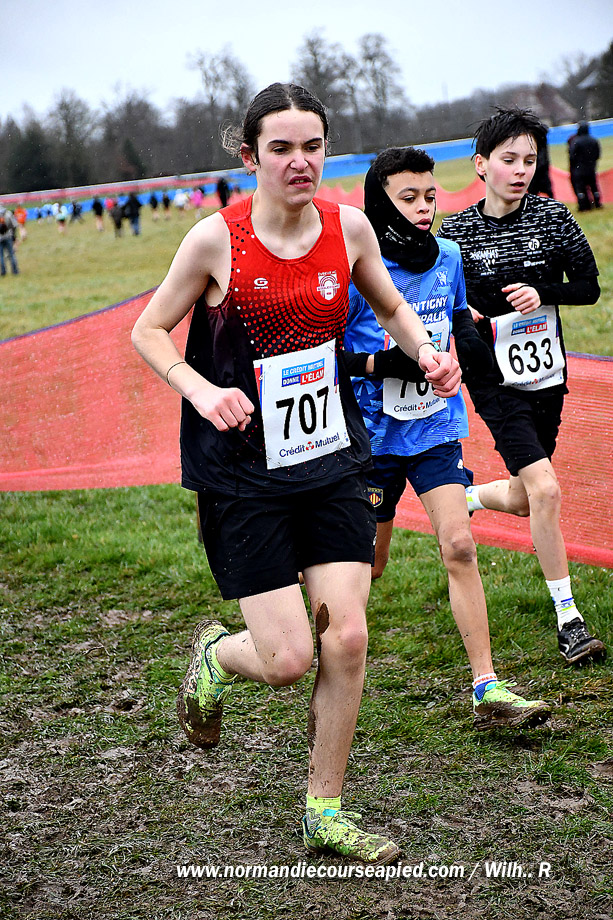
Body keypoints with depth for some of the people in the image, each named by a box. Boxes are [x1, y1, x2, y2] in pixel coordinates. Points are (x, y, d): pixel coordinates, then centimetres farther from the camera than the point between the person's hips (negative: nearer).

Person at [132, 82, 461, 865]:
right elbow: (148, 330, -1)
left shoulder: (348, 226, -1)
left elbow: (391, 308, 17)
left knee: (346, 639, -1)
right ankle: (215, 654, 32)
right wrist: (201, 390, -18)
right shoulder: (217, 238, -12)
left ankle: (324, 811, 18)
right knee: (288, 660, -6)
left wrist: (426, 352, -3)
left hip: (332, 462, 4)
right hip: (244, 473, -4)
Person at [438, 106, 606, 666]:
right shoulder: (456, 233, -7)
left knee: (523, 500, 13)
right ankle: (568, 618, -5)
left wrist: (544, 292, -16)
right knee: (546, 490, -17)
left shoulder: (553, 216, -1)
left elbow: (589, 287, 2)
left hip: (547, 374, 4)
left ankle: (460, 499, 48)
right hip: (494, 380, -4)